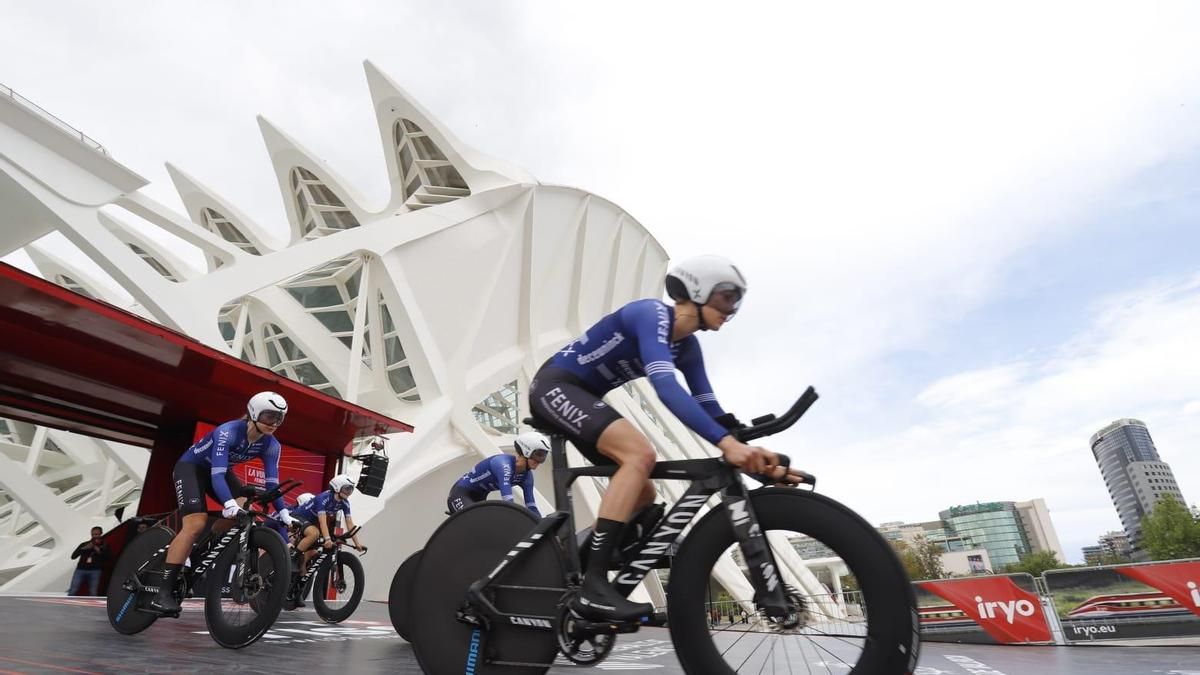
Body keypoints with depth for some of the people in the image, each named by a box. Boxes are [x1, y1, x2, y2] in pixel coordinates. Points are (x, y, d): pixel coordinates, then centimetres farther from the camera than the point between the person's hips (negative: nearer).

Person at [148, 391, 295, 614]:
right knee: (196, 524, -23)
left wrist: (284, 512, -31)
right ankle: (163, 593, -17)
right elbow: (217, 474, -42)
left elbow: (272, 482, -18)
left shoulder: (271, 445, -18)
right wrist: (230, 503, -57)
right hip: (191, 467, -6)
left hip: (218, 471, 6)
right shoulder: (228, 432, -35)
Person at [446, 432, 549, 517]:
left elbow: (531, 507, -7)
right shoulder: (503, 463, -32)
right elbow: (509, 502, -42)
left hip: (478, 498, 8)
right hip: (460, 494, -8)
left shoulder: (526, 475, -8)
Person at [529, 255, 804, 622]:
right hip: (555, 387, -9)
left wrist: (755, 456, -11)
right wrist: (727, 443, -45)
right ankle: (593, 587, -26)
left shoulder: (687, 347, 5)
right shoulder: (652, 314, -21)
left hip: (582, 397, 9)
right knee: (641, 454, -28)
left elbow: (710, 409, 1)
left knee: (644, 493, 4)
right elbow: (665, 387, -36)